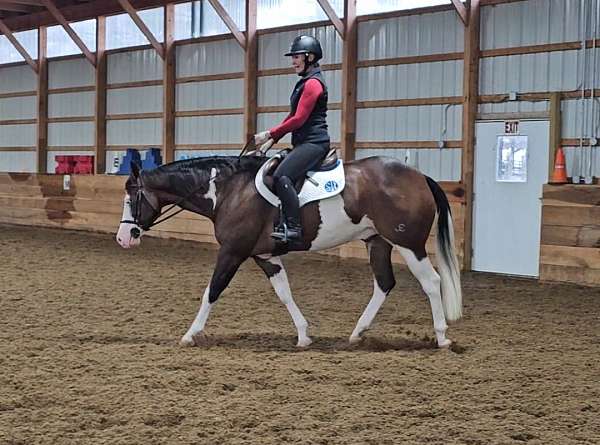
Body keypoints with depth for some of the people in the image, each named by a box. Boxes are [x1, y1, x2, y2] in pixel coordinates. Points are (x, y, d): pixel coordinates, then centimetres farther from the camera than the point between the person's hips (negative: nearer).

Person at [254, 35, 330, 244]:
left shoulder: (313, 83, -11)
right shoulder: (305, 83, 22)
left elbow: (299, 119, -17)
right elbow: (293, 117, 24)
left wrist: (270, 134, -13)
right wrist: (272, 138, 12)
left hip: (313, 142, -11)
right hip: (304, 143, 11)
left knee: (281, 176, -28)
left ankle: (292, 227, -32)